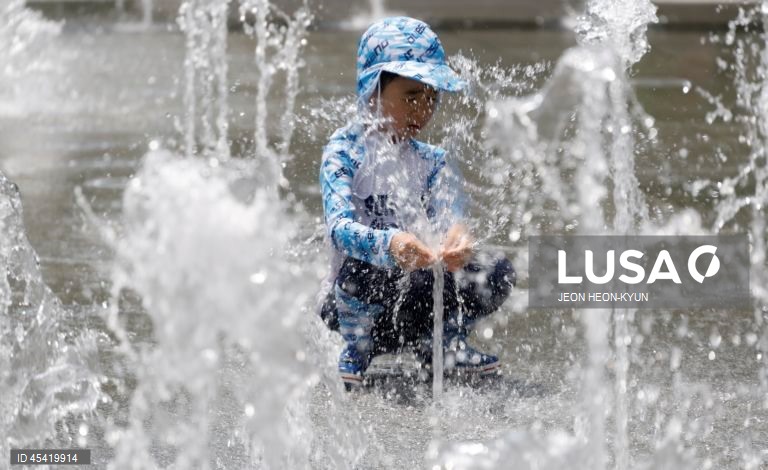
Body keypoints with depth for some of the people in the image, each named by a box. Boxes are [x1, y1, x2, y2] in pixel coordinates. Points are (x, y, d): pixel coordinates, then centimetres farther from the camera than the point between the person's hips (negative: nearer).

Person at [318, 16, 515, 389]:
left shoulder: (431, 161, 7)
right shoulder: (345, 152, -9)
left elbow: (450, 213, -11)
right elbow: (339, 226, -25)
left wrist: (457, 235, -38)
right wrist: (390, 244, -46)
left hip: (418, 292, 4)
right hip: (356, 299, -4)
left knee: (497, 273, -17)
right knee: (365, 266, -37)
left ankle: (442, 340, 8)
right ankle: (356, 353, -9)